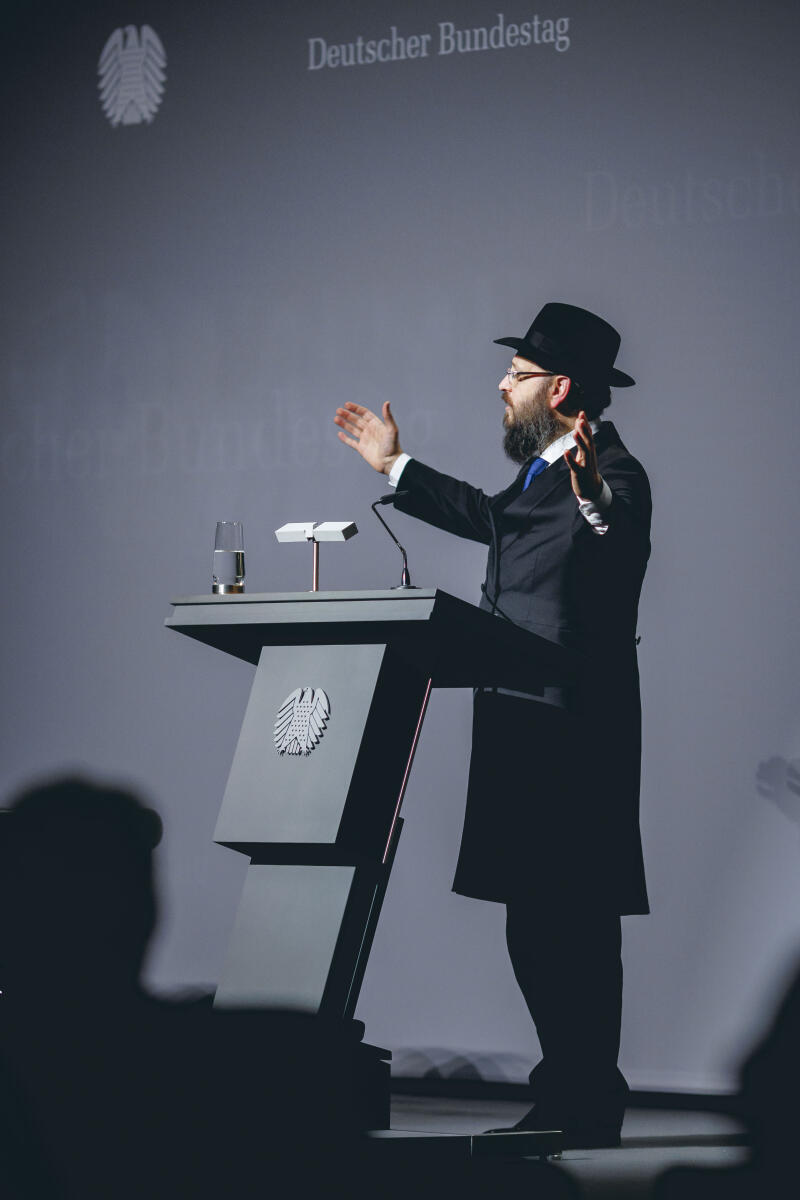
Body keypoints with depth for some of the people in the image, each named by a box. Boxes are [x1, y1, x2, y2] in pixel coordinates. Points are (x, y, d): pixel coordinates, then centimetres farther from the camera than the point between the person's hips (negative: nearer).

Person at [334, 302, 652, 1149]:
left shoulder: (614, 478, -14)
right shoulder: (544, 469, 15)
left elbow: (620, 560, -33)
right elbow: (490, 517, 34)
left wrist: (593, 501, -53)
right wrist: (397, 467, 41)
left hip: (574, 737, -10)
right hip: (525, 730, 10)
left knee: (573, 923, -6)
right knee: (536, 922, 14)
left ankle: (587, 1108, 2)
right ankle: (571, 1089, 23)